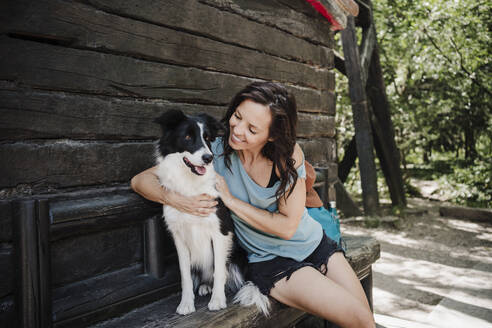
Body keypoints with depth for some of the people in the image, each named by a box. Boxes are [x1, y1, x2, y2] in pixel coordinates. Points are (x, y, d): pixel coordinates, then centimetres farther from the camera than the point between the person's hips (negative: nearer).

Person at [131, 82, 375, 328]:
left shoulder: (289, 154, -14)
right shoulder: (216, 151, -16)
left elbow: (287, 227, -18)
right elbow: (140, 180, -13)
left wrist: (230, 200, -24)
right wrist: (174, 198, -34)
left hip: (316, 245, 3)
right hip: (272, 261, -2)